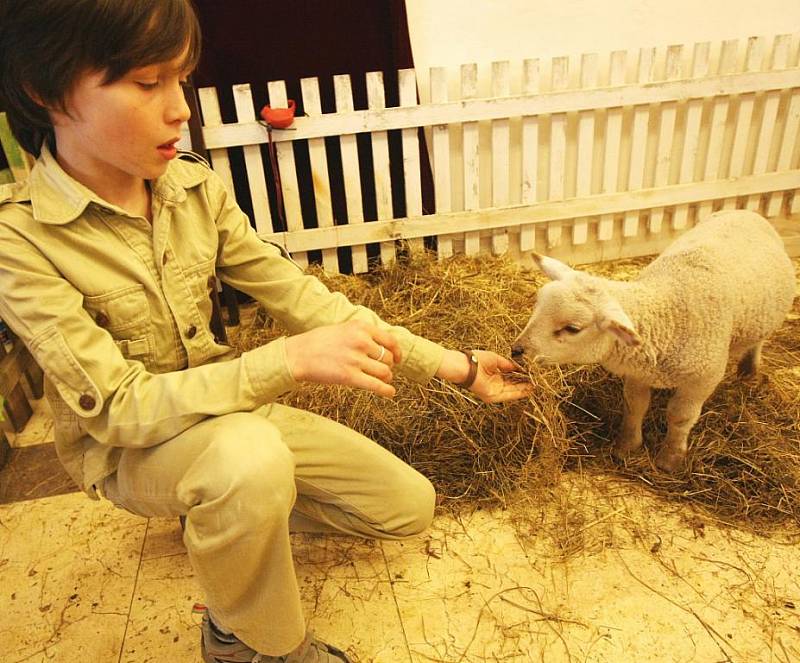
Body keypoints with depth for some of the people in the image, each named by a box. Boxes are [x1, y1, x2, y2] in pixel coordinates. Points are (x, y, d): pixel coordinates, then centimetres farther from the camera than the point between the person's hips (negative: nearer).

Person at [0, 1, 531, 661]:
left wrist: (455, 365, -11)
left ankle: (225, 514, 20)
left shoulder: (194, 188, -9)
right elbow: (116, 407, -27)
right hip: (124, 451, -4)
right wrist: (293, 358, -39)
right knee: (249, 456, -40)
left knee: (409, 507, 3)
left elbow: (299, 295, -9)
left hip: (228, 412, 5)